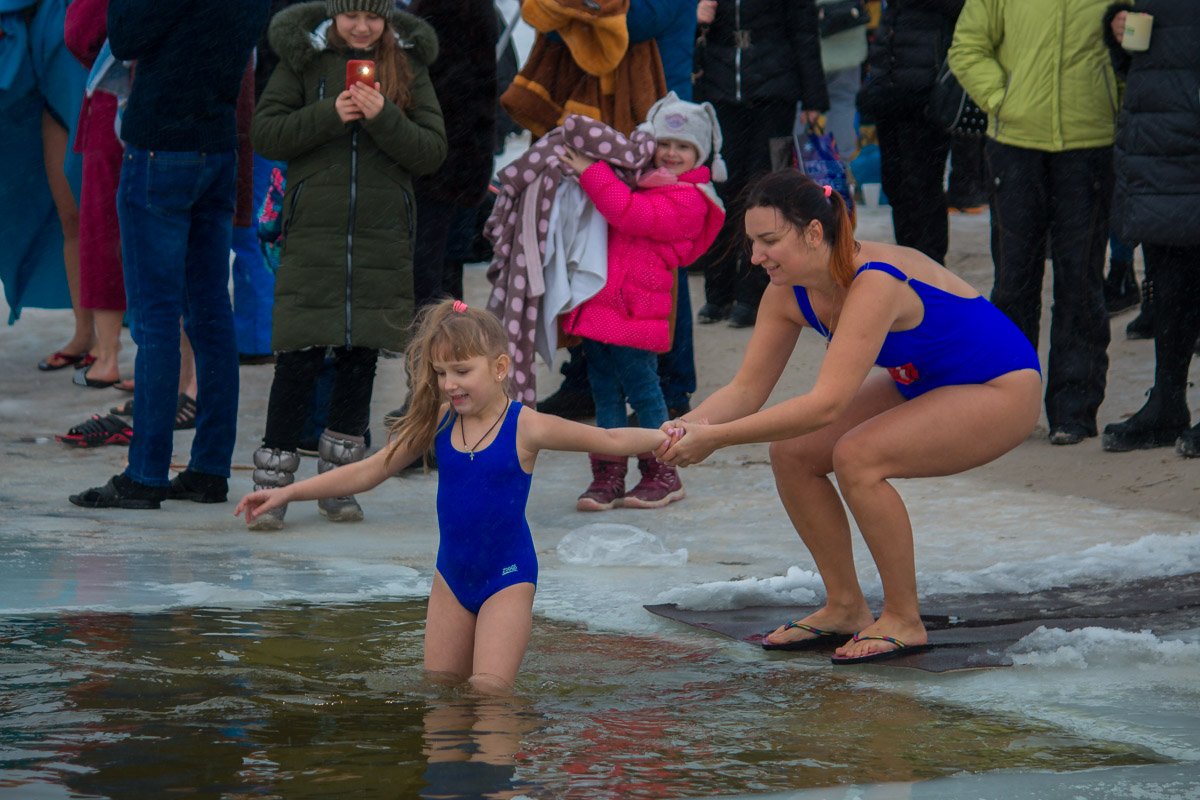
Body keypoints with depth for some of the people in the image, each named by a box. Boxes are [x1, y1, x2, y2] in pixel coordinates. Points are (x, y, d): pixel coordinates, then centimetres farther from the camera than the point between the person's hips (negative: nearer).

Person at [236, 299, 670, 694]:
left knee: (489, 688, -16)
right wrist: (287, 493, 2)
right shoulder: (437, 424, -2)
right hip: (452, 576, 5)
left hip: (507, 577, -5)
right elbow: (370, 470, 4)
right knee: (439, 683, 8)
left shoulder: (525, 428, -13)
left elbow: (611, 441, -7)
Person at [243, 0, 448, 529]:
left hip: (382, 241, 2)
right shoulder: (303, 59, 3)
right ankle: (272, 486, -3)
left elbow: (433, 152, 0)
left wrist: (384, 119, -16)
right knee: (298, 359, -6)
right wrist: (329, 115, -16)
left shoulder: (408, 66, 6)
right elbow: (265, 133, -3)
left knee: (360, 357, 7)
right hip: (312, 233, -2)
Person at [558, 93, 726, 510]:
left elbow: (631, 214, -21)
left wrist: (591, 172, -16)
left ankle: (662, 474, 10)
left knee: (641, 390, -1)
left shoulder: (687, 200, -9)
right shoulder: (642, 183, 21)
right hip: (598, 305, 8)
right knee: (605, 393, 8)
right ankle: (608, 475, 13)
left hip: (636, 314, -8)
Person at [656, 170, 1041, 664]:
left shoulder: (874, 283, -34)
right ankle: (845, 608, 9)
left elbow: (827, 403, -40)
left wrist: (716, 437, -41)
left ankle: (903, 621, -12)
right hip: (920, 384, 9)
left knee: (856, 457, -28)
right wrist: (689, 425, -27)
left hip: (1001, 392, -9)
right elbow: (747, 388, -6)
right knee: (792, 452, -6)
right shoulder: (789, 292, -9)